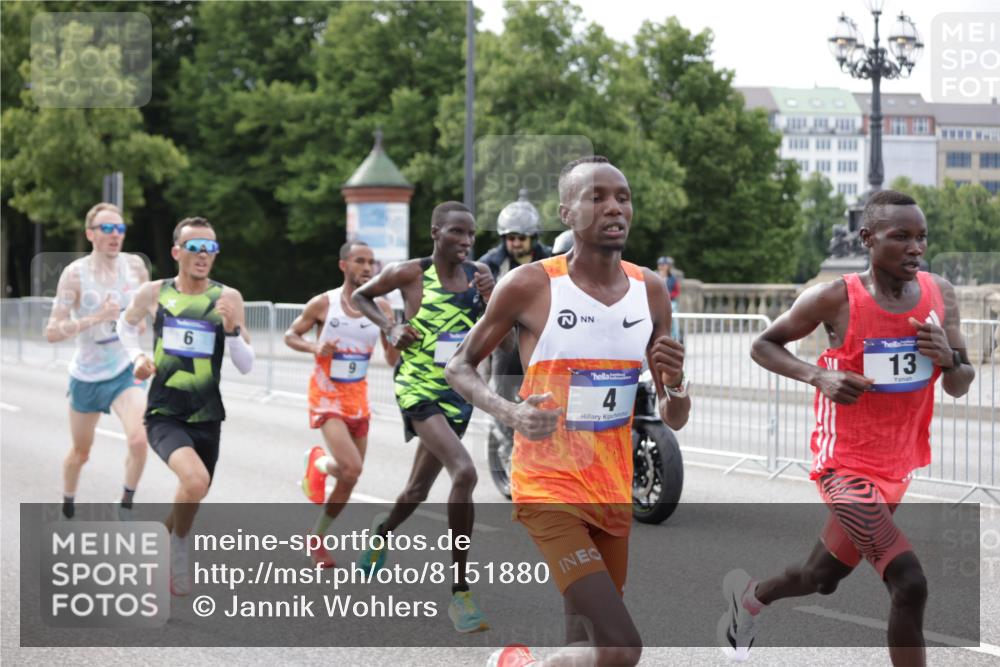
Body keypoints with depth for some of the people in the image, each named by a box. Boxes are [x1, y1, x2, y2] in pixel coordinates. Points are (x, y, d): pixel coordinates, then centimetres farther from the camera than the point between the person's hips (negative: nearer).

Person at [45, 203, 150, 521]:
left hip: (126, 372, 1)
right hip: (86, 376, -1)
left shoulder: (135, 265, -5)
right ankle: (67, 505, 43)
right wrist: (95, 318, -28)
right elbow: (52, 332, -19)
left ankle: (126, 504, -1)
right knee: (80, 453, 15)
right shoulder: (75, 273, -15)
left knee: (138, 440, -23)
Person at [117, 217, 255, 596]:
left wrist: (231, 329, -19)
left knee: (192, 495, 18)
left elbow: (247, 367, -3)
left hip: (206, 418, 3)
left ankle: (161, 552, 49)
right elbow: (126, 324, 20)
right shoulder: (153, 293, -2)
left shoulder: (228, 298, -3)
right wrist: (137, 356, 2)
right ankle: (178, 543, -2)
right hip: (163, 414, -3)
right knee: (195, 482, -30)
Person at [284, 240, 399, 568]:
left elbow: (392, 360, 1)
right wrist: (315, 348, -16)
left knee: (350, 478, 10)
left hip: (358, 397, 5)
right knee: (351, 469, -23)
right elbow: (290, 336, 3)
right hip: (327, 396, -5)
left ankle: (317, 538, 29)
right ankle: (317, 462, 12)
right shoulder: (323, 303, -9)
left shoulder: (381, 306, 0)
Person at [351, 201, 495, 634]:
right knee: (464, 472, -28)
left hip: (459, 392, 6)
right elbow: (360, 295, 9)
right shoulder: (411, 273, -7)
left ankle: (382, 532, 56)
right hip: (419, 389, -6)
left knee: (418, 490, 20)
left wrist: (492, 299, -14)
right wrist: (389, 328, -7)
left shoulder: (479, 274, 4)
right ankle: (460, 593, -21)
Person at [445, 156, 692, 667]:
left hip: (614, 492, 6)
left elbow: (673, 419, 9)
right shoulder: (529, 287, -11)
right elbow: (459, 367, 0)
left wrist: (675, 385, -15)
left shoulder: (650, 291, 3)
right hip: (549, 488, -6)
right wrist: (509, 414, -19)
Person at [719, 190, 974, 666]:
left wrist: (949, 358, -18)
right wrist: (819, 375, -20)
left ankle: (749, 596, 53)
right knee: (909, 584, -21)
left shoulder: (940, 295, -2)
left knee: (821, 578, 22)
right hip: (845, 467, -6)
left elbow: (960, 388, 5)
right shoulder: (835, 299, -17)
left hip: (897, 470, 6)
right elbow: (763, 345, -3)